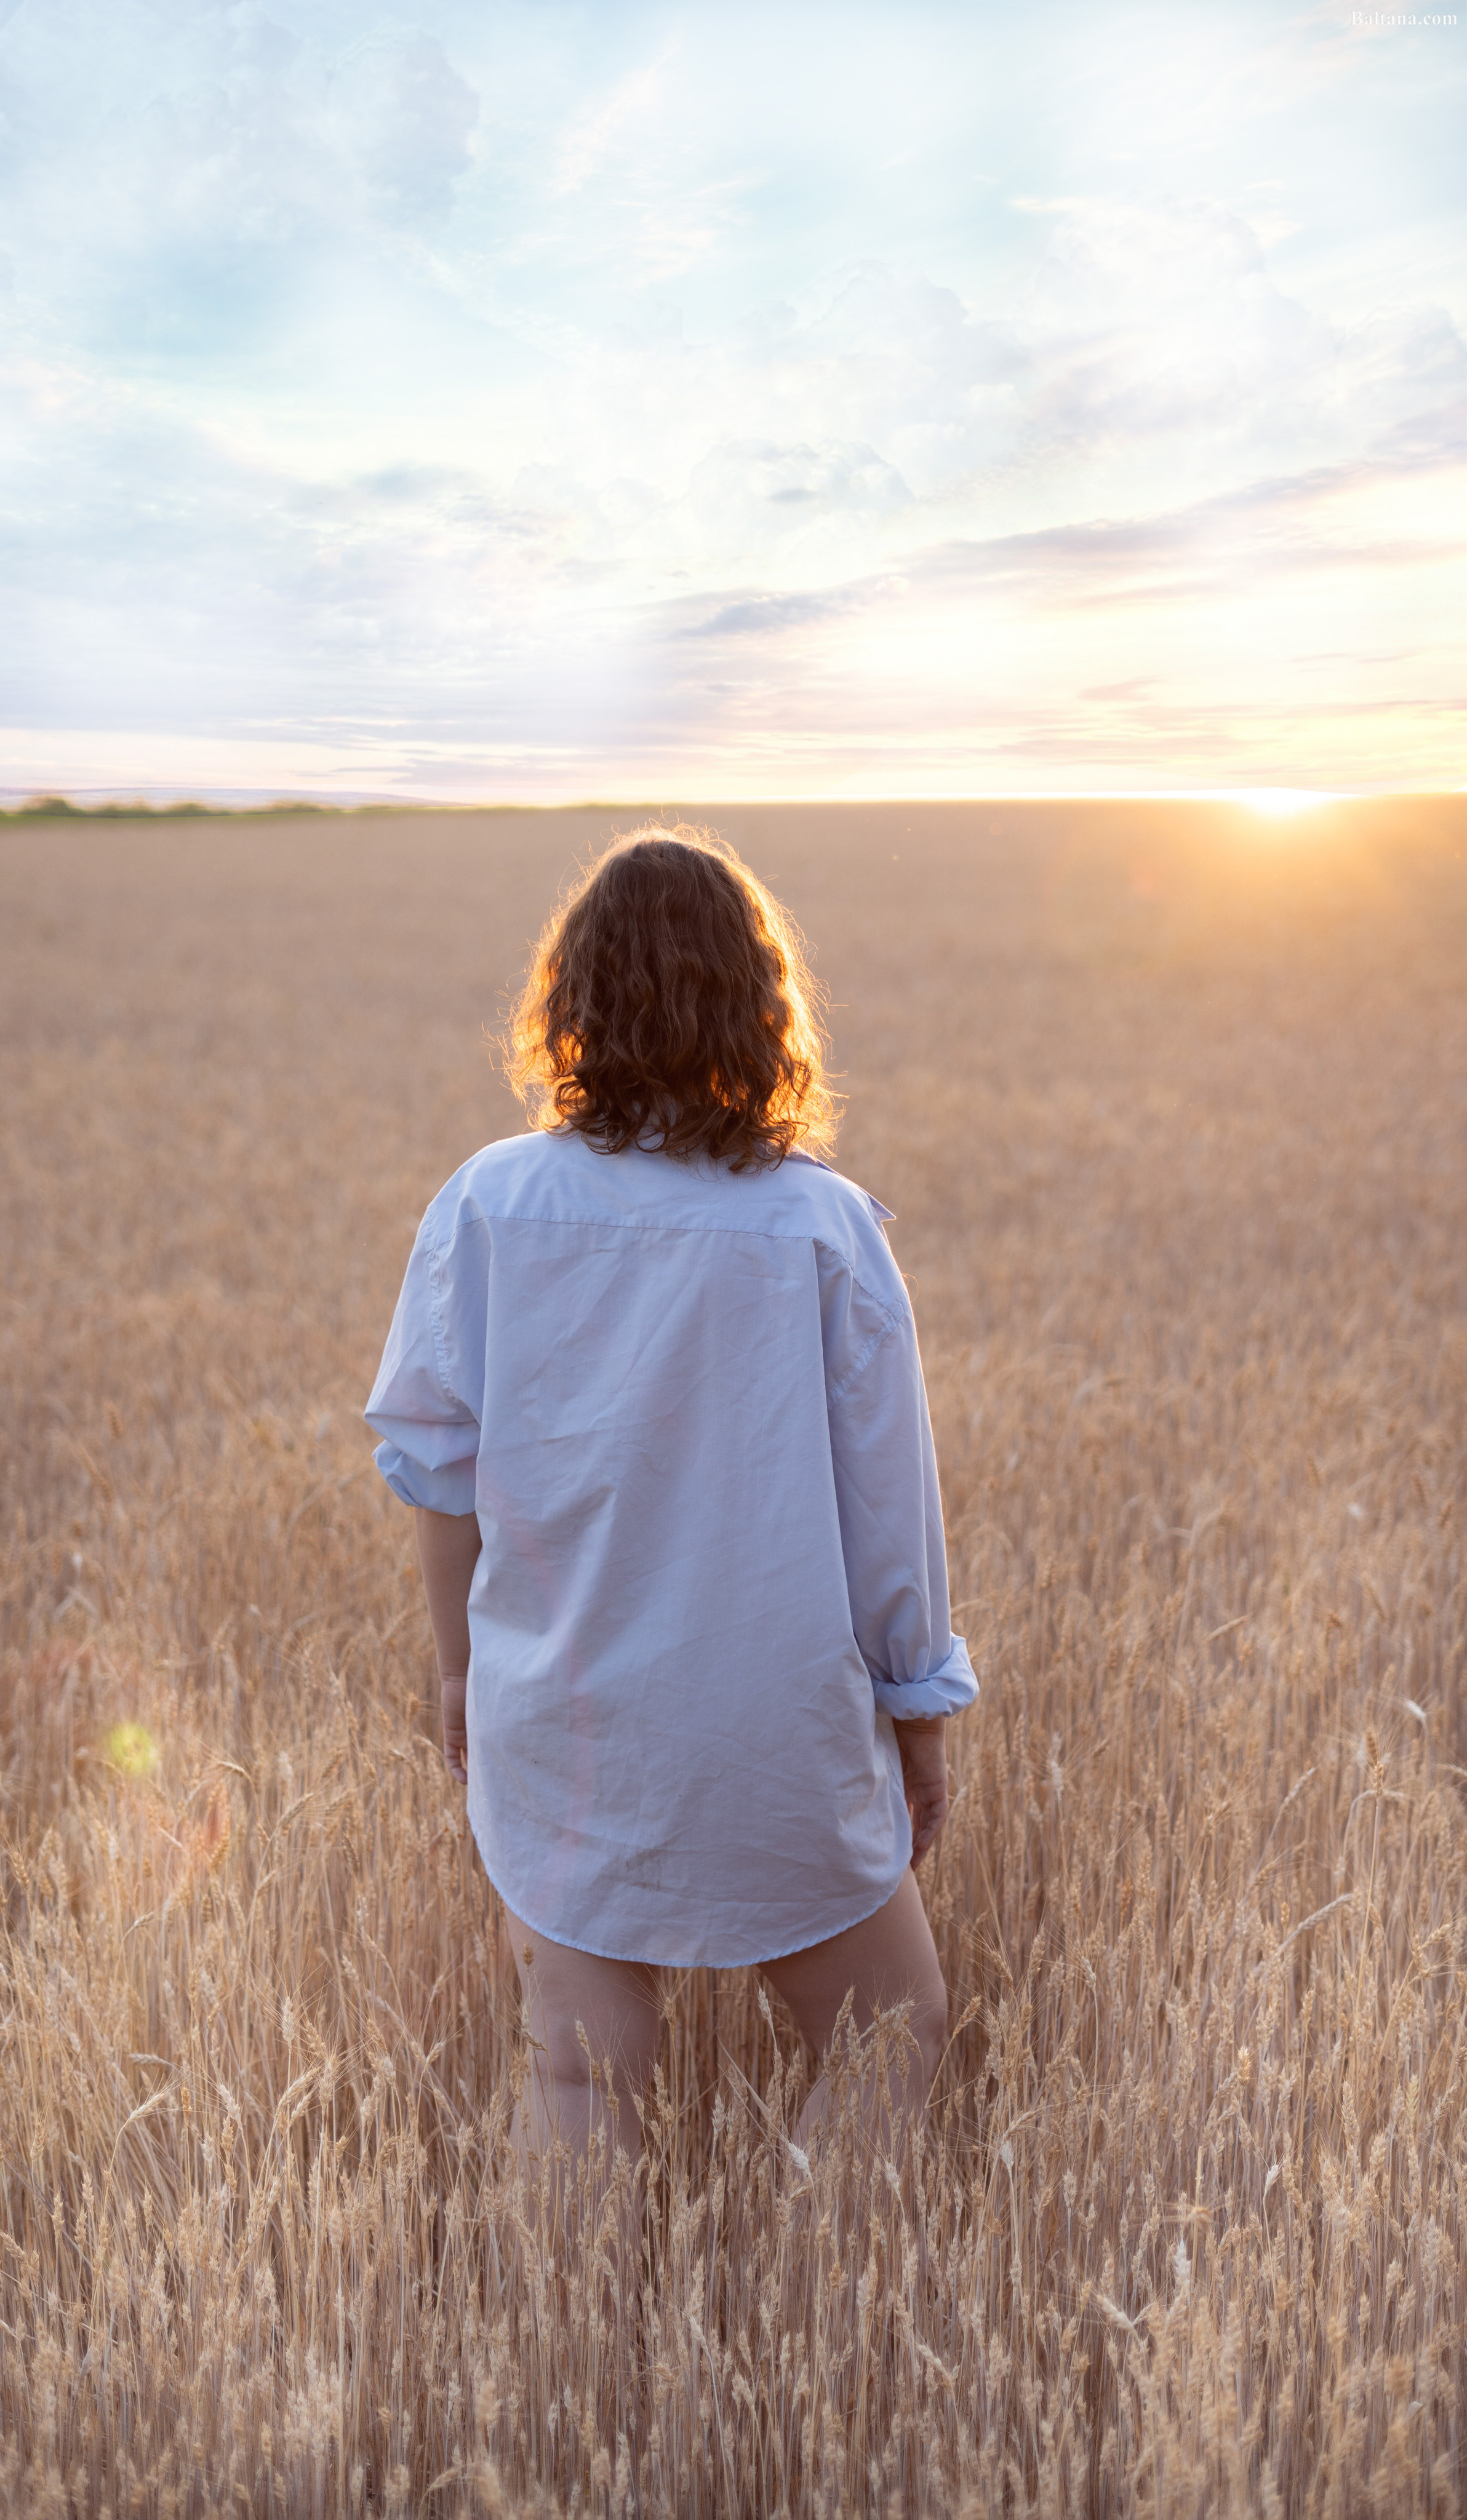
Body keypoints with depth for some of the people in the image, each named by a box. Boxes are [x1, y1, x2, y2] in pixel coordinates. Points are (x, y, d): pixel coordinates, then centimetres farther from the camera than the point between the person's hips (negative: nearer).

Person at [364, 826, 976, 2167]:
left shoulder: (487, 1206, -9)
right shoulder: (823, 1225, -14)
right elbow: (887, 1499, -7)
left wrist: (463, 1670, 13)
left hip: (561, 1734, 2)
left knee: (579, 2090, 16)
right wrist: (920, 1707, 7)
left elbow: (439, 1472, -2)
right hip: (784, 1732, -2)